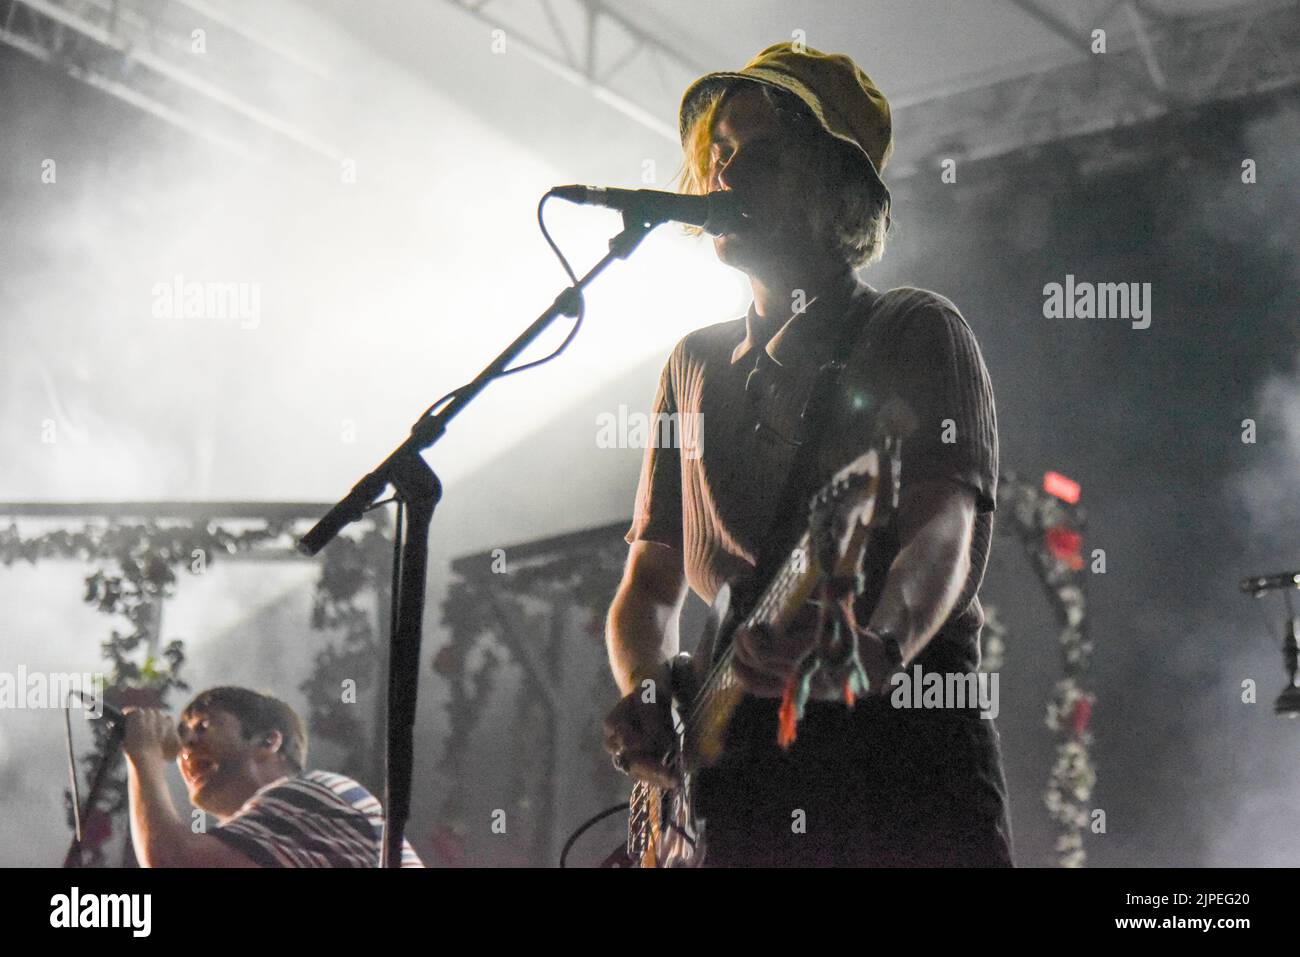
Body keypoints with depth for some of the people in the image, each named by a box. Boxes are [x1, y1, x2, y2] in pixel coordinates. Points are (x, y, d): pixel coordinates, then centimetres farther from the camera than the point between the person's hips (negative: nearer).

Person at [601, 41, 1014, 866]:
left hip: (910, 745, -4)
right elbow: (651, 577, 23)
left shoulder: (916, 333, 5)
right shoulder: (698, 364, 21)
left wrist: (876, 648, -35)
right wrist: (648, 692, 0)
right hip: (744, 781, 4)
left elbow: (945, 532, -12)